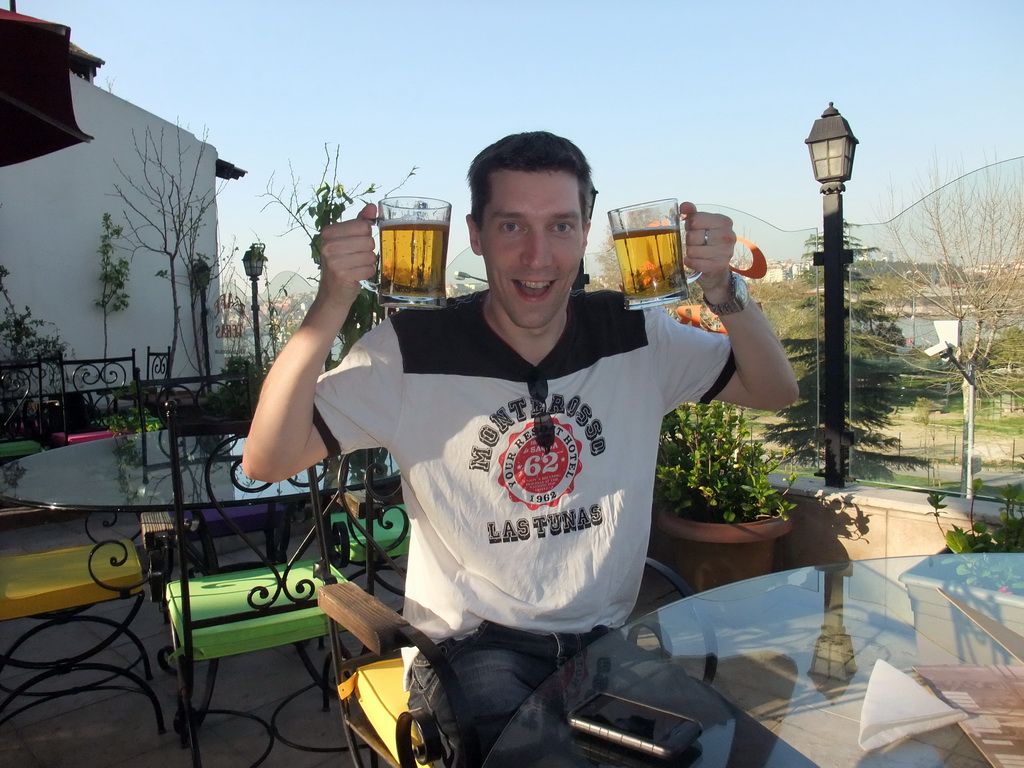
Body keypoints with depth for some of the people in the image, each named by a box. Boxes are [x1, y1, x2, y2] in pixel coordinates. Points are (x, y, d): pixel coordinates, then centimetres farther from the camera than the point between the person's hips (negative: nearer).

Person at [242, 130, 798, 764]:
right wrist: (331, 305, -29)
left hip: (606, 638, 4)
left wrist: (724, 291, -14)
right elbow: (268, 463, -16)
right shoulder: (414, 351, -11)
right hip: (472, 645, -4)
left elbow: (775, 392, 5)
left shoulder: (634, 336, 0)